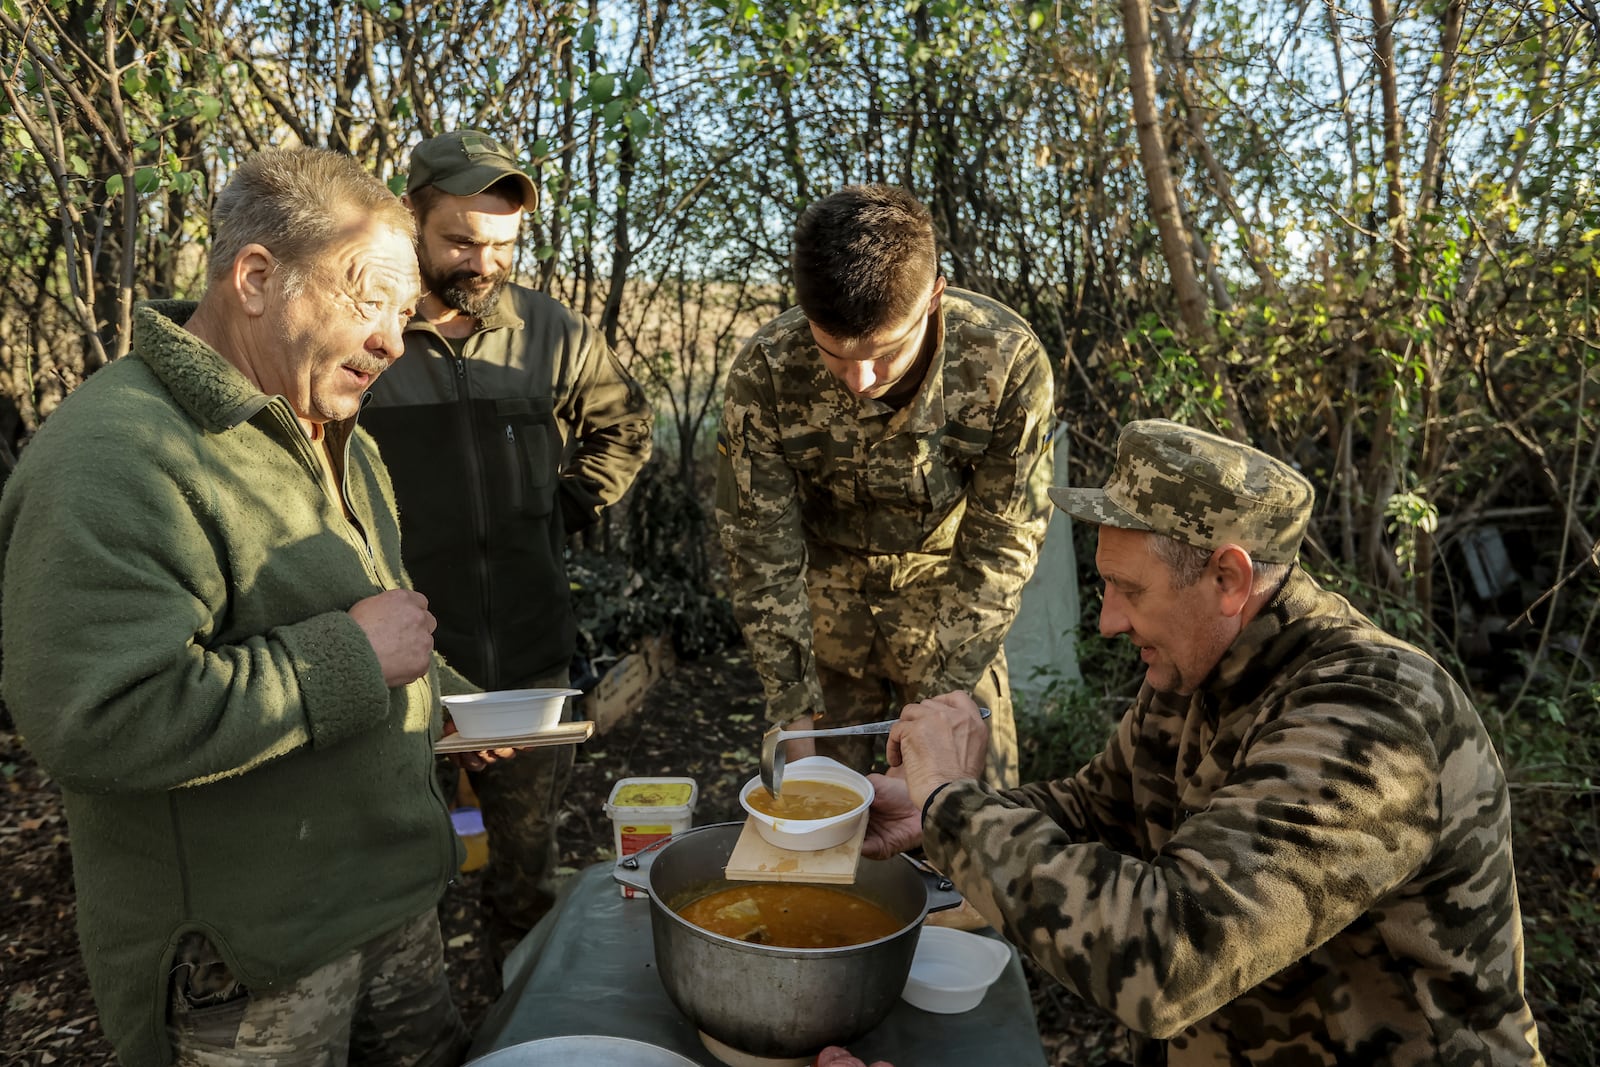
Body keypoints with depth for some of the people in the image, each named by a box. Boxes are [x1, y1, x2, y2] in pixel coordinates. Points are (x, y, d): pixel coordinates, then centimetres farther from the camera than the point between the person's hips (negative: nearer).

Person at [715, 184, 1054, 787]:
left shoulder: (1007, 360, -26)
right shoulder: (764, 374, -24)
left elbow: (1002, 544, -17)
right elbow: (761, 551, -16)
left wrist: (942, 694, -21)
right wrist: (796, 710, -17)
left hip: (944, 585, 0)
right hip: (825, 587, 0)